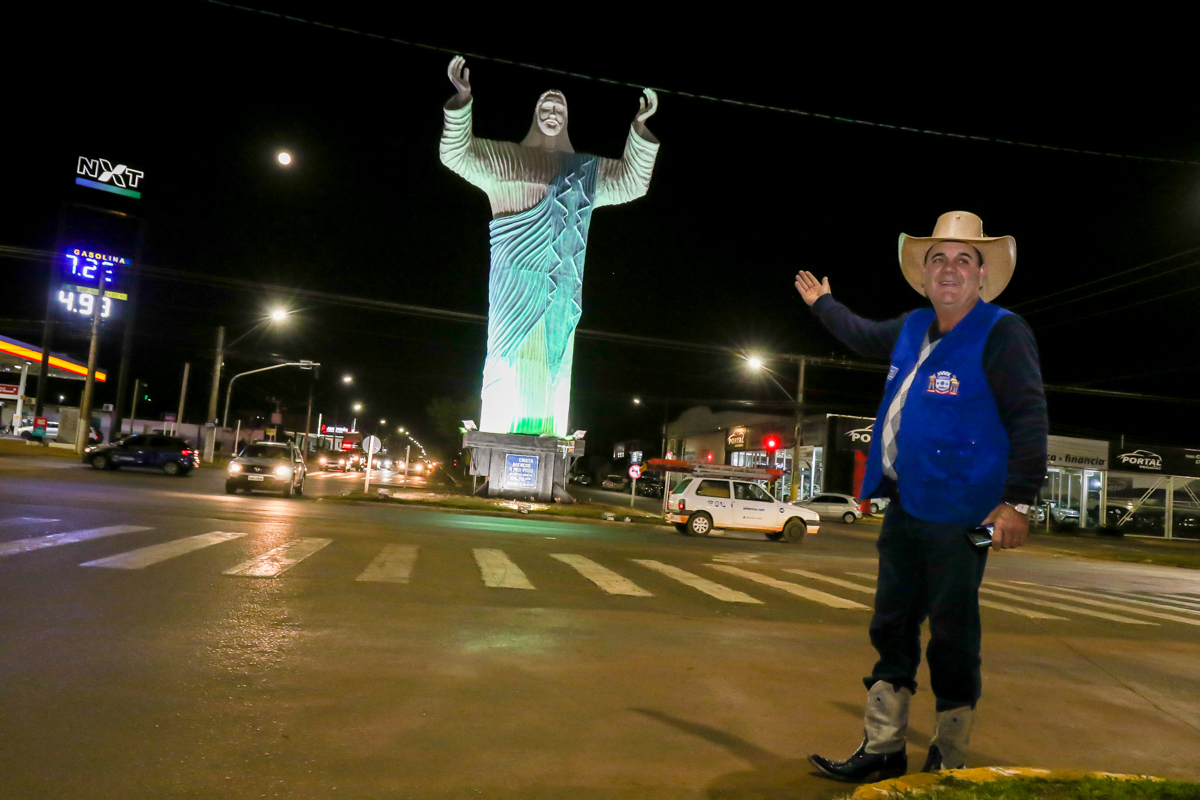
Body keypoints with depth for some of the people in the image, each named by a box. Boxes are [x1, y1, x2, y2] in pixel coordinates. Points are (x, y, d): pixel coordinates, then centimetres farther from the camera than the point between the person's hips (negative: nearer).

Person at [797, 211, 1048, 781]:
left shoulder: (1002, 333, -8)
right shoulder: (913, 329, 13)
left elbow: (1029, 419, -13)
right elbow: (864, 336, 35)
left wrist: (1017, 502, -20)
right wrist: (822, 304, 48)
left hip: (958, 518, -7)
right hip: (904, 507, 8)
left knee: (952, 639, 1)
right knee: (892, 628, 13)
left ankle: (948, 765, 18)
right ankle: (882, 750, 25)